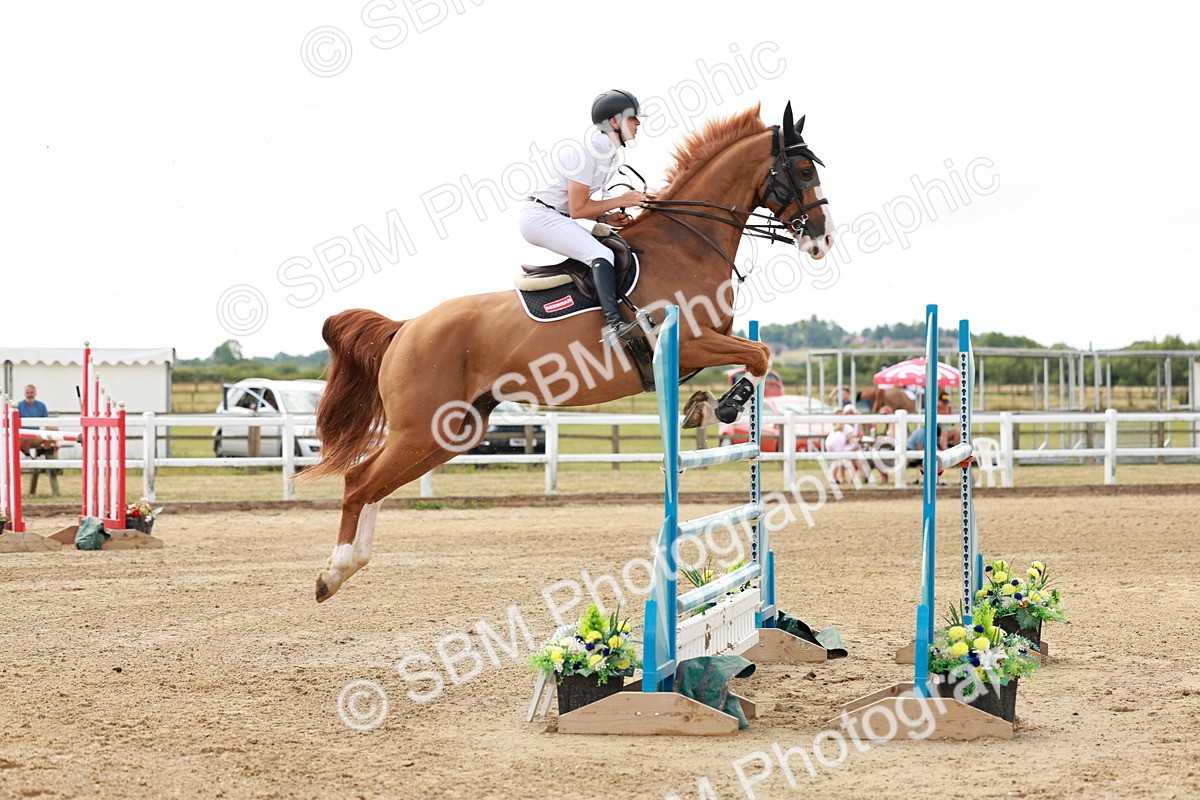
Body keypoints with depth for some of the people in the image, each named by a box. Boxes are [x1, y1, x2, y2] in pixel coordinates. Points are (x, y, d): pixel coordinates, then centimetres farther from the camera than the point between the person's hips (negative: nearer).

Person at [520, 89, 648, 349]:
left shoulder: (610, 155, 12)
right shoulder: (588, 152, -18)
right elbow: (577, 209, -18)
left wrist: (606, 217, 1)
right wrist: (620, 201, -13)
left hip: (555, 218, 11)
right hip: (541, 217, -11)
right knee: (601, 255, -25)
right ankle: (614, 323, -39)